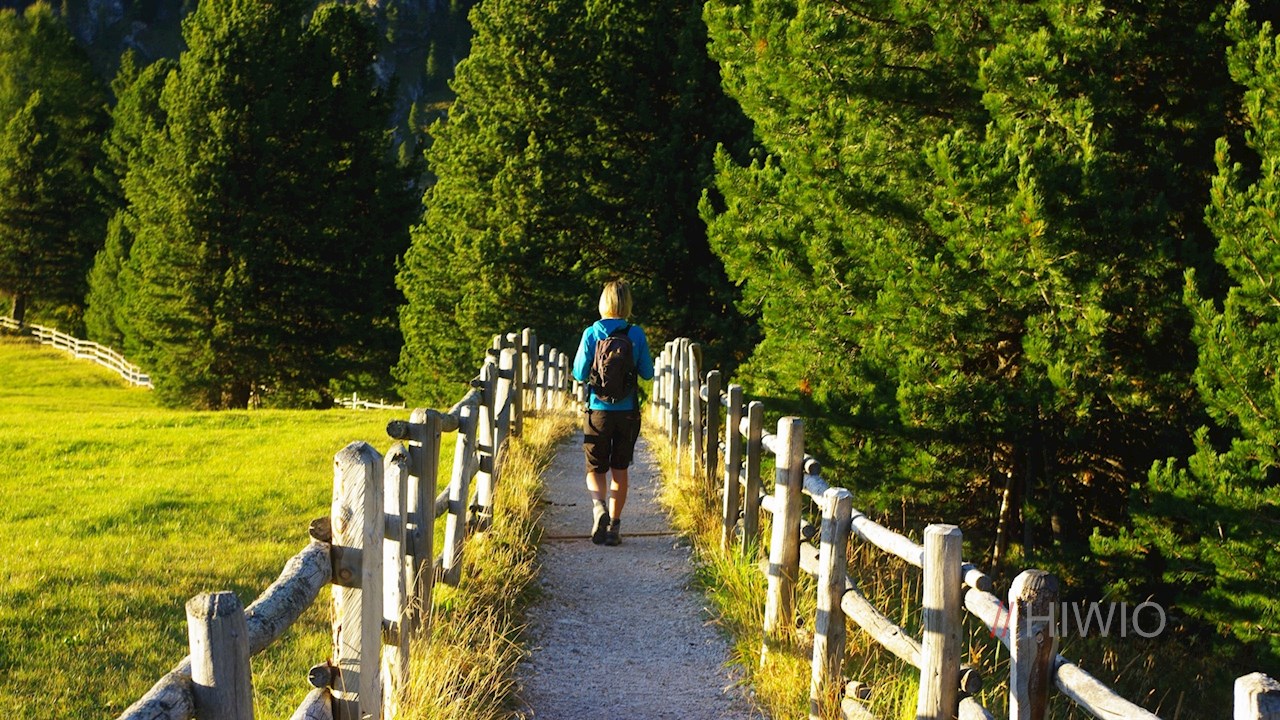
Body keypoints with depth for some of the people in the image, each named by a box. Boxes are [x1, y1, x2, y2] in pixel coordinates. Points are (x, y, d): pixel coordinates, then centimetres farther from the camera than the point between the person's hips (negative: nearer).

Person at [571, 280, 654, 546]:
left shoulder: (591, 333, -8)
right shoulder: (636, 334, -5)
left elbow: (579, 373, -7)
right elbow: (647, 373, 1)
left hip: (598, 410, -1)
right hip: (628, 411, 1)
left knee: (595, 469, 9)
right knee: (620, 470, 12)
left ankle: (599, 506, -19)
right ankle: (614, 526, 11)